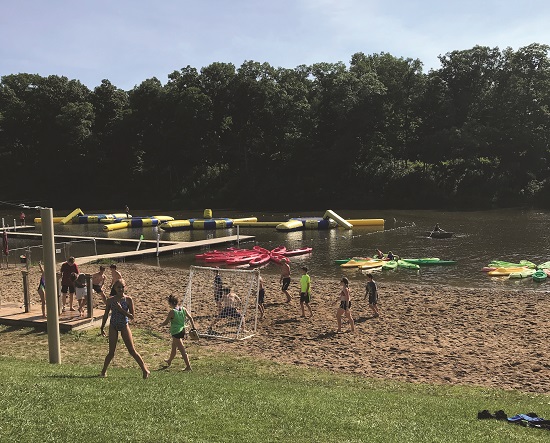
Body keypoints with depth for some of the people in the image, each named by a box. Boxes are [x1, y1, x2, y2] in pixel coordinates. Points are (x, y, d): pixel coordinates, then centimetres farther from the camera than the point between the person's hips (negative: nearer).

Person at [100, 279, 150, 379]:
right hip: (113, 327, 2)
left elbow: (132, 316, -9)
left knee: (132, 350, -1)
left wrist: (121, 309, -19)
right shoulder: (110, 300, -1)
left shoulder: (128, 299, -7)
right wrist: (102, 328, 9)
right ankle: (104, 370, 24)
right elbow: (106, 315, 9)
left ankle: (145, 370, 7)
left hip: (124, 326, -1)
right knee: (111, 352, 3)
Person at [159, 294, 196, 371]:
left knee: (182, 350, -3)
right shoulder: (183, 309, -1)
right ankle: (169, 361, 47)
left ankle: (188, 366, -3)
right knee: (174, 347, 27)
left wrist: (161, 324, 10)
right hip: (182, 330, 8)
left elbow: (166, 322, -11)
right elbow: (190, 318, 3)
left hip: (176, 332, -8)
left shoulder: (172, 312, -18)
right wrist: (193, 328, 11)